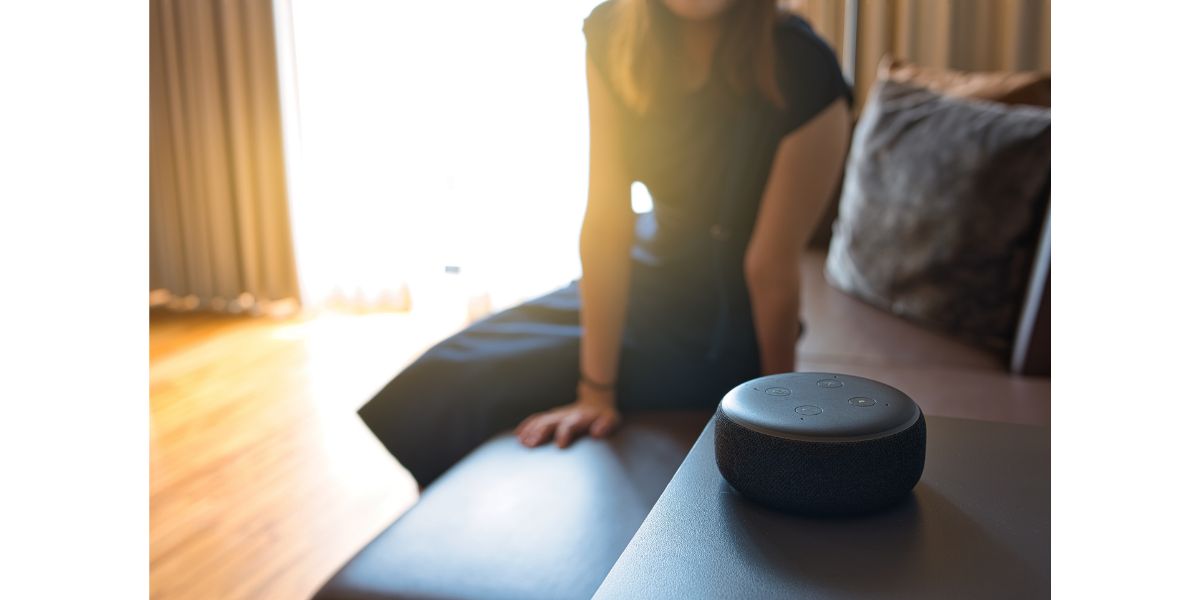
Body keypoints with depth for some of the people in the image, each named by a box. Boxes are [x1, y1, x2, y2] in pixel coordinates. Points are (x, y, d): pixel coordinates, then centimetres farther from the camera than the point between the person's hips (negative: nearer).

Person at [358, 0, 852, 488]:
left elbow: (772, 268, -21)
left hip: (723, 331, -4)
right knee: (438, 381, -3)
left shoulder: (803, 75, -28)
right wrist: (597, 391, -15)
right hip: (642, 279, 5)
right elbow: (606, 219, -17)